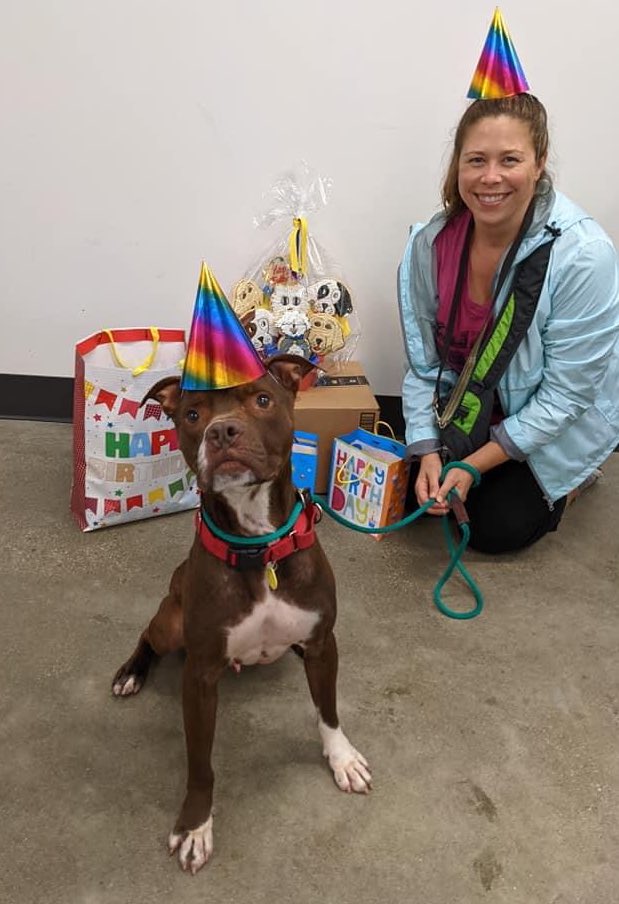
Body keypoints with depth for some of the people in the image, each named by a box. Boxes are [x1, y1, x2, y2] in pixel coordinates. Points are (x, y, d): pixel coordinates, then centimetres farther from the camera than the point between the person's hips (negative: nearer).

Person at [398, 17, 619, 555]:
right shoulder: (431, 244, -17)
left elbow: (565, 394, -24)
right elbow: (424, 362, -9)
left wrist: (476, 464, -24)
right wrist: (428, 452, -20)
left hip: (558, 425, -4)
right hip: (468, 405, 4)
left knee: (497, 528, -8)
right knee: (417, 495, -1)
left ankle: (573, 477, 21)